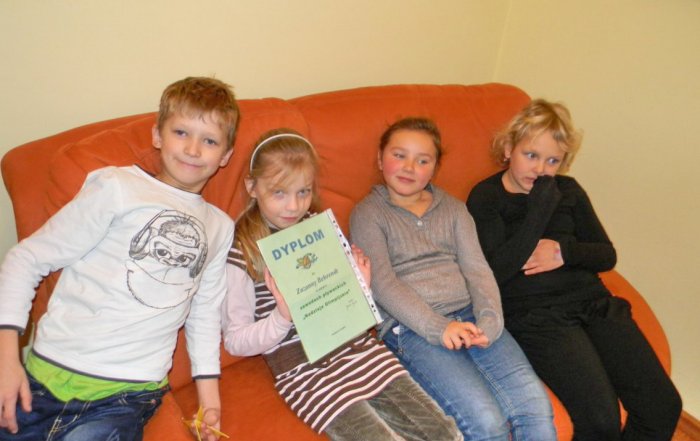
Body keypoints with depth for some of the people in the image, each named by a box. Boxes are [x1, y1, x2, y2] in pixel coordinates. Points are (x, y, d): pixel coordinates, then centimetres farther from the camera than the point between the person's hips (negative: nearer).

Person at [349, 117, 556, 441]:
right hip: (411, 328, -4)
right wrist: (438, 327, -17)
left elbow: (476, 268, 9)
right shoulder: (367, 214, 7)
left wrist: (489, 320, -11)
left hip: (469, 315, 4)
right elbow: (382, 284, -5)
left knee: (536, 405, -17)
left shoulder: (453, 209, 21)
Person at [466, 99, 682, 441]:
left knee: (662, 406, -10)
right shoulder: (485, 199, 1)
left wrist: (564, 251, -3)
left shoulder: (568, 191, 16)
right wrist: (539, 211, -16)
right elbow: (494, 272, -12)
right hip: (534, 313, -5)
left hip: (592, 300, 5)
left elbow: (606, 255, 17)